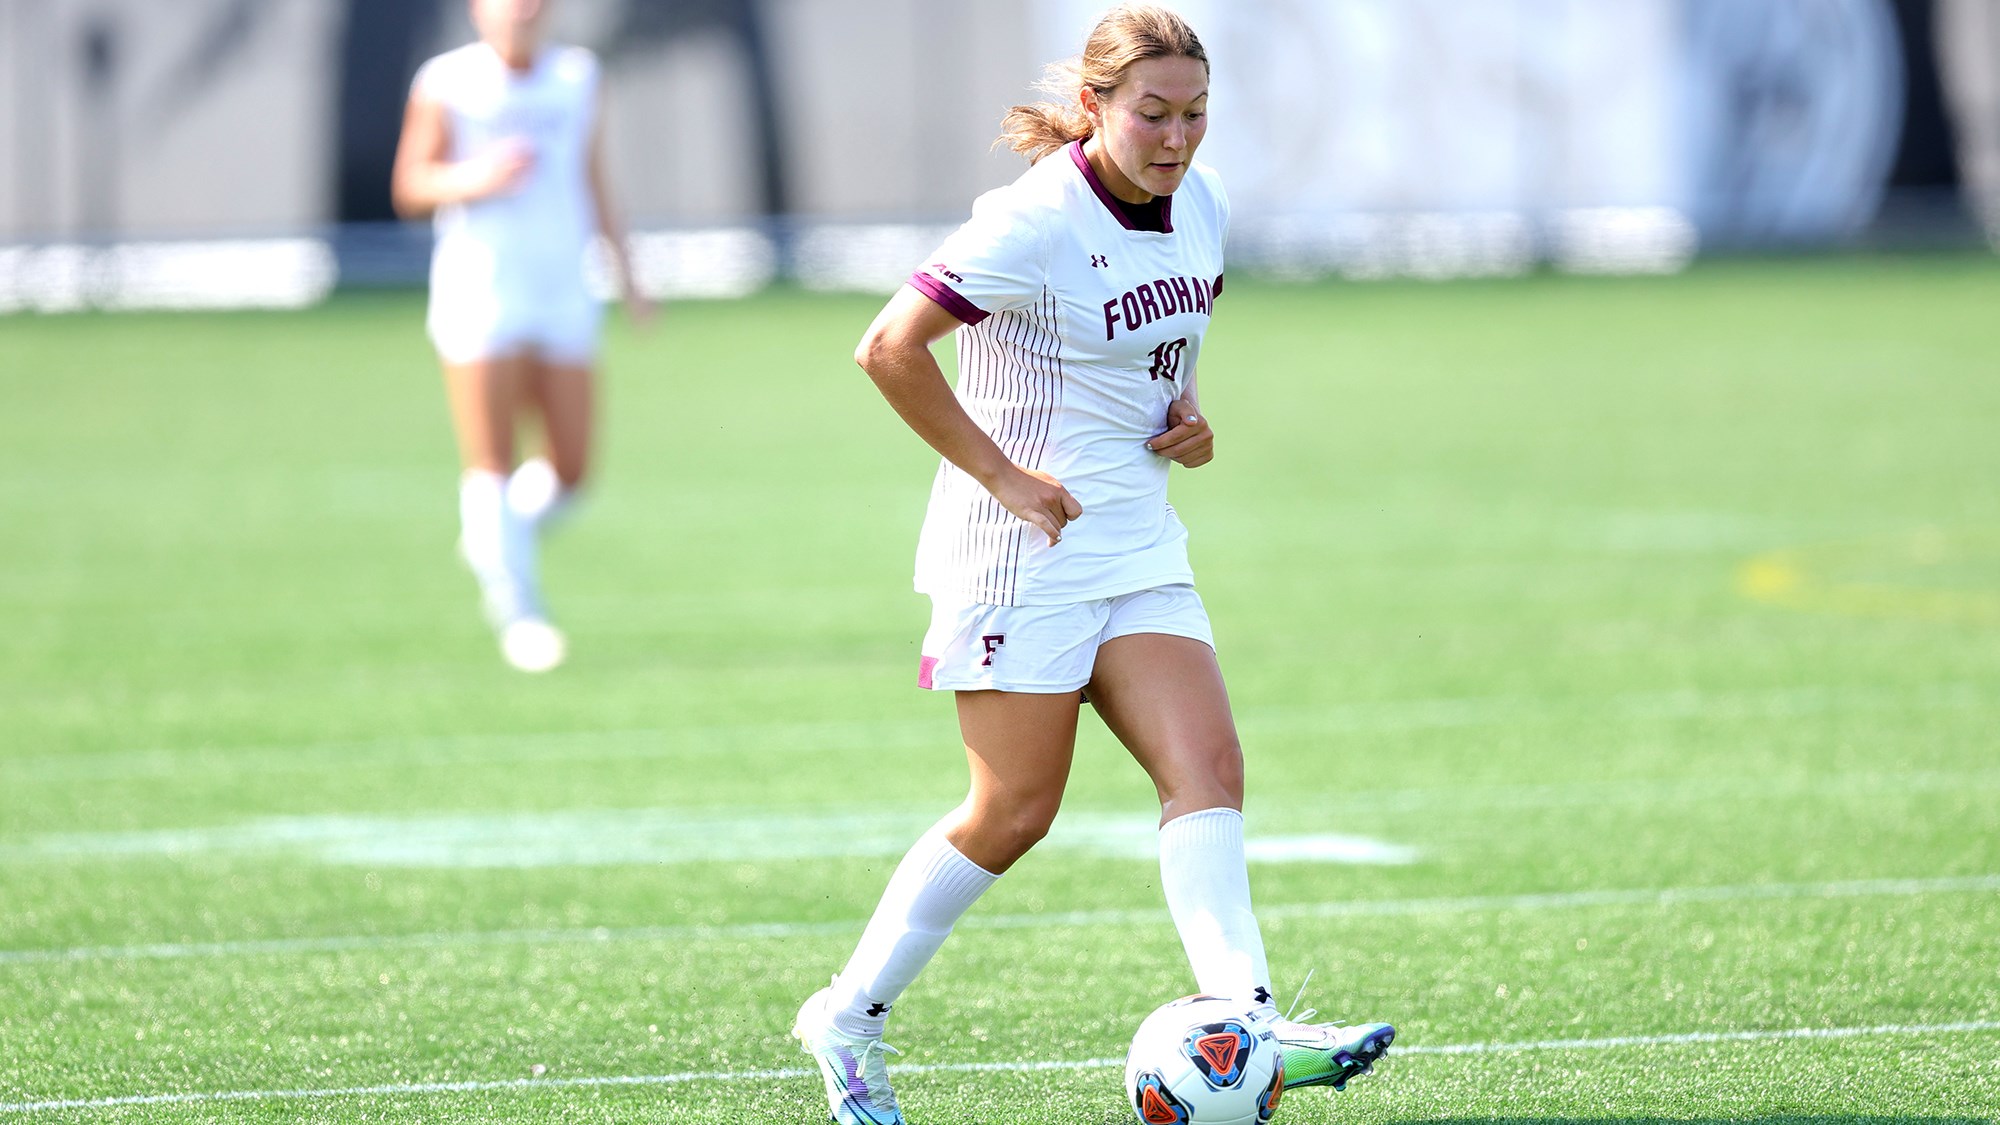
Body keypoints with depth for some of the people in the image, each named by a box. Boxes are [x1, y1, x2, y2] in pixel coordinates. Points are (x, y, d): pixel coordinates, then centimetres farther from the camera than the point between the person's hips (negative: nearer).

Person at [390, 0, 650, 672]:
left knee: (570, 470, 0)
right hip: (478, 292, -4)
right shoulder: (446, 84, -3)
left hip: (562, 294, 4)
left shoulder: (576, 78, 9)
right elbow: (410, 188, 0)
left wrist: (624, 271, 14)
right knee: (491, 466, -7)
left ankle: (489, 542, 29)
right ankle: (518, 611, 2)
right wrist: (473, 180, -19)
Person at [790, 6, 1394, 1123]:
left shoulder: (1202, 206, 7)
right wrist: (1001, 474, -18)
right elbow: (890, 349, -20)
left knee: (1208, 765, -9)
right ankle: (850, 1016, 13)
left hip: (1138, 544, 7)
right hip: (1026, 545, -7)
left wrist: (1187, 416, 8)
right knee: (1015, 812, -3)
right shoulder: (1036, 223, -18)